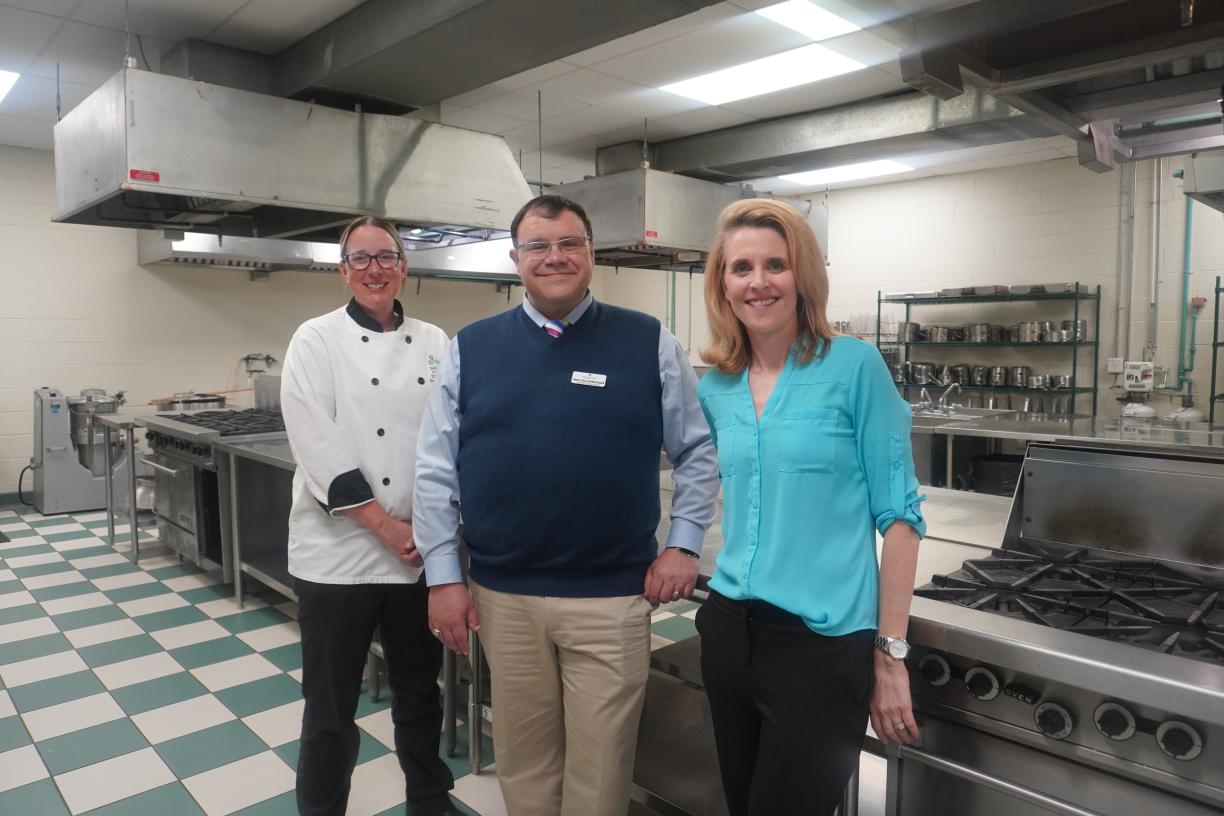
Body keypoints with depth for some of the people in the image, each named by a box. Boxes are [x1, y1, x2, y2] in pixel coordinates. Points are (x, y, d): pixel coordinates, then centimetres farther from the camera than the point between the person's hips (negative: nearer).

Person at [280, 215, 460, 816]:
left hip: (421, 555, 4)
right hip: (339, 554, -3)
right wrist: (390, 528, -15)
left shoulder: (434, 343, 5)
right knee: (331, 708, 11)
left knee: (420, 692, 20)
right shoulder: (316, 340, -4)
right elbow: (321, 451, -13)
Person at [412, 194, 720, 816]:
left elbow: (699, 451, 3)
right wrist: (444, 577, 0)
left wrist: (683, 545, -3)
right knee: (522, 763, 19)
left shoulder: (650, 344, -2)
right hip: (501, 595, 2)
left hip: (613, 597, -1)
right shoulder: (471, 348, 2)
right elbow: (436, 468, 3)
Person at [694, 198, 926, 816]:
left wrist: (891, 653, -10)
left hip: (824, 642, -5)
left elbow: (898, 512, -9)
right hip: (728, 629, 5)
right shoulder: (714, 388, 5)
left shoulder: (854, 366, -10)